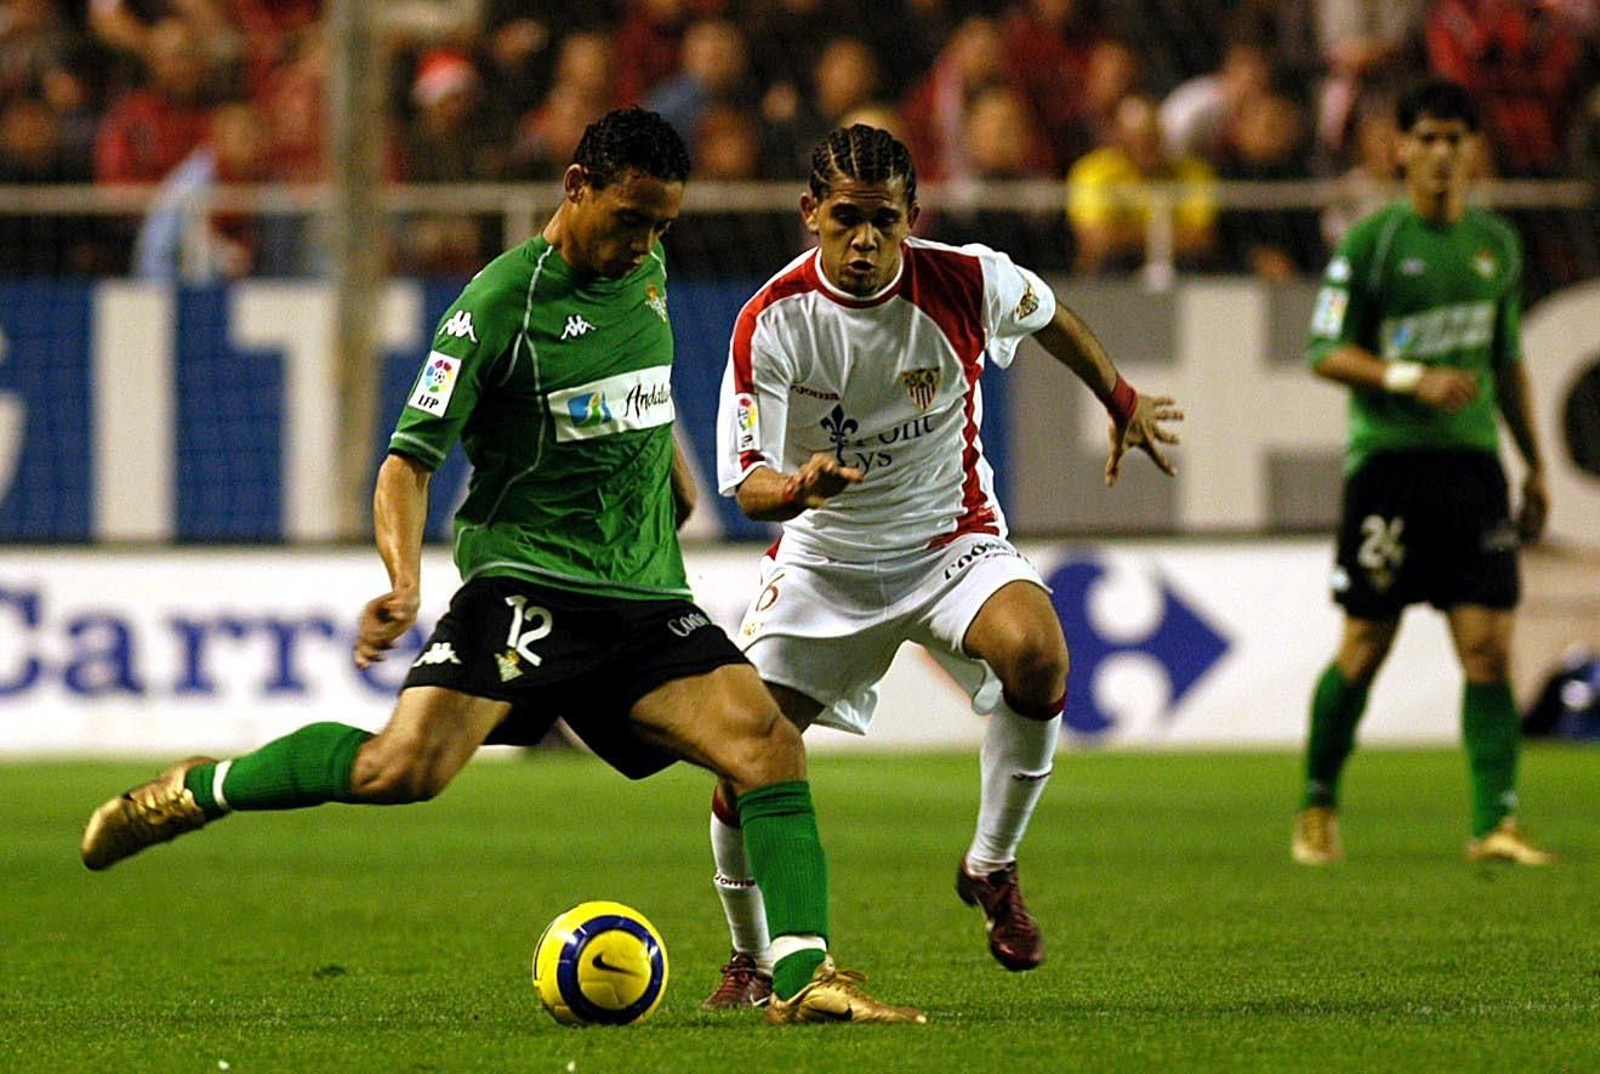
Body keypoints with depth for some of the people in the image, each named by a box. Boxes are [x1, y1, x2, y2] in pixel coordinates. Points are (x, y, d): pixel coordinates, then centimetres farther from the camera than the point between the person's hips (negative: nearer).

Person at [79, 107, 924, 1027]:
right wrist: (403, 580, -26)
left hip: (647, 595, 6)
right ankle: (199, 792, 0)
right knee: (404, 768, -24)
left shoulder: (646, 270, 11)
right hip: (528, 580, -6)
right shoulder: (500, 302, -9)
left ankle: (805, 976, -14)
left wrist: (673, 468, 41)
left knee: (769, 746, -15)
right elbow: (410, 458, -12)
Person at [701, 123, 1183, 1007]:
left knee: (1035, 652, -32)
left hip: (949, 539, 0)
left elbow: (1049, 318, 9)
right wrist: (798, 486, -43)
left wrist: (1122, 404, 24)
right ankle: (752, 961, 18)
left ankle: (991, 868, -10)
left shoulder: (965, 281, -15)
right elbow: (748, 484, -19)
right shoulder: (772, 321, -18)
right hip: (821, 560, 0)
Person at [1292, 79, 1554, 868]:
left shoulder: (1497, 246, 13)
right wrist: (1410, 379, -19)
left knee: (1488, 647, -7)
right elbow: (1326, 353, -5)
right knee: (1365, 648, 0)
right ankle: (1318, 804, 19)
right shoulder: (1370, 243, -3)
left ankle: (1495, 823, -10)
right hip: (1388, 458, -4)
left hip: (1473, 459, 4)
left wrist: (1535, 463, 21)